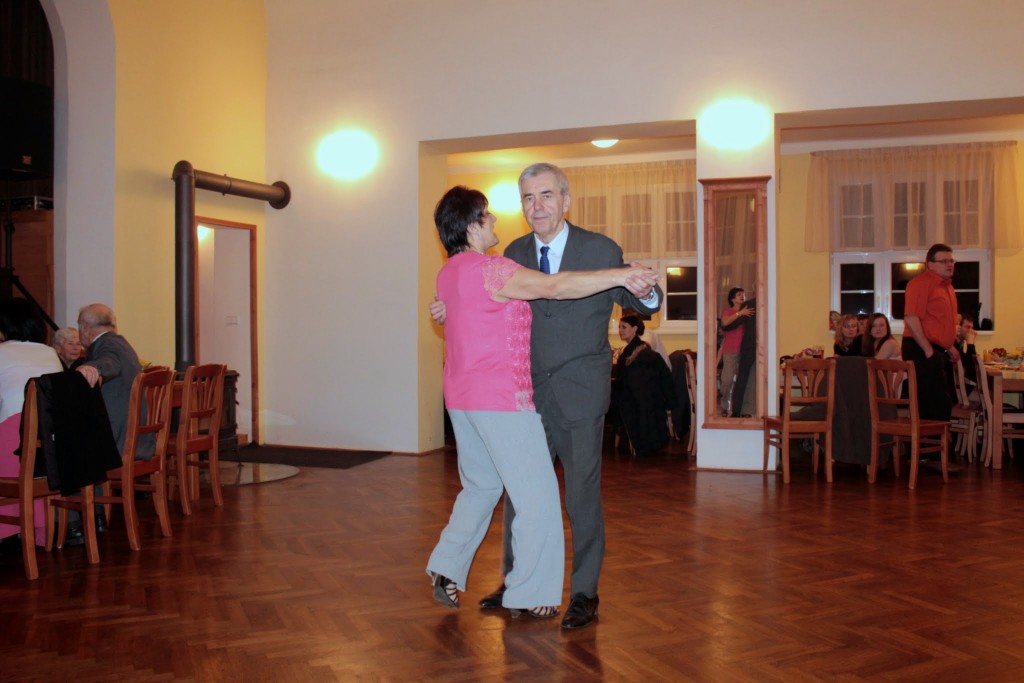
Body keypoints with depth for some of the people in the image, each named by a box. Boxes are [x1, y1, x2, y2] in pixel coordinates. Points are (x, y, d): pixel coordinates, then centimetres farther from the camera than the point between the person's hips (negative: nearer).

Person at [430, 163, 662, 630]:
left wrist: (645, 294, -23)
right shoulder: (515, 253, 5)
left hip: (580, 394, -5)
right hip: (530, 391, 5)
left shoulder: (601, 250, -7)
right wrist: (455, 310, 2)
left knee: (582, 495, 2)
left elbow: (639, 305, 1)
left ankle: (584, 593, 18)